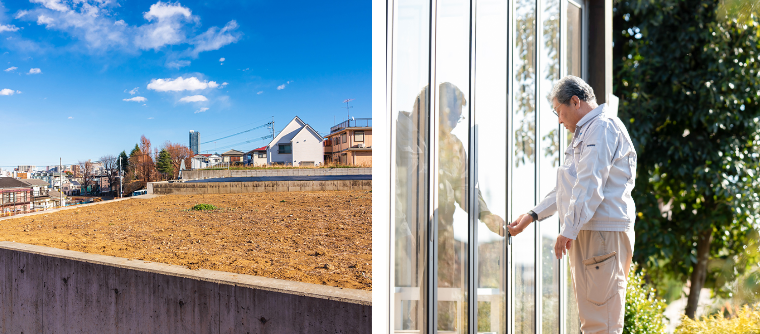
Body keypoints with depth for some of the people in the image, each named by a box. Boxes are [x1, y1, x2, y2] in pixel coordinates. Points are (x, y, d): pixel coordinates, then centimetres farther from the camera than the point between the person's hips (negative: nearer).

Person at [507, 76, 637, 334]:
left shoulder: (603, 126, -8)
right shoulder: (586, 132, 26)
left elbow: (590, 185, -19)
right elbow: (567, 188, 30)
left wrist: (569, 229, -22)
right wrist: (533, 215, 26)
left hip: (603, 232, -10)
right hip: (586, 232, 10)